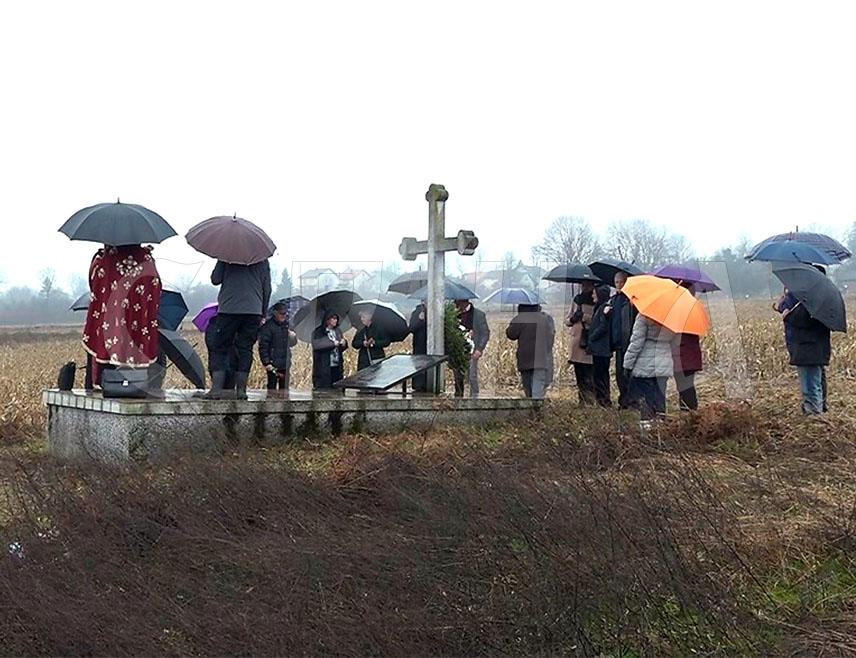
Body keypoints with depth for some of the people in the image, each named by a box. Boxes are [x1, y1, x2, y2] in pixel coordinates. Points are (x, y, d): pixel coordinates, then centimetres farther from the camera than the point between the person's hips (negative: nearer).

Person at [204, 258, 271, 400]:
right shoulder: (262, 260, 7)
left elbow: (215, 280, 0)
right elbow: (267, 288, 10)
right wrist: (263, 314, 19)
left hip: (228, 309, -2)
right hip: (253, 310, 2)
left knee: (219, 349, 4)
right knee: (245, 350, 6)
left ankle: (216, 388, -6)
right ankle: (241, 389, 2)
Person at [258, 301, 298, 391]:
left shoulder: (287, 324, 10)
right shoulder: (268, 326, -9)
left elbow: (292, 343, 19)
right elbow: (263, 346, -11)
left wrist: (293, 337, -4)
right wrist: (266, 362, -17)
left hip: (285, 364, 6)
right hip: (273, 363, -6)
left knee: (284, 388, 10)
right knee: (272, 387, -2)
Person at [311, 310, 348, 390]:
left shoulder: (337, 331, 14)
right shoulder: (319, 332, -3)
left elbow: (342, 348, 20)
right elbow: (316, 344, -20)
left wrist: (344, 343, -4)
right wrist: (332, 343, -22)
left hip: (337, 366, 6)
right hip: (324, 368, -5)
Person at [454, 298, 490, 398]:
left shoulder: (478, 314, -1)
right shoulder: (456, 314, 11)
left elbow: (486, 333, -1)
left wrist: (479, 349, -10)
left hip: (471, 352, -5)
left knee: (472, 377, -8)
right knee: (458, 378, 8)